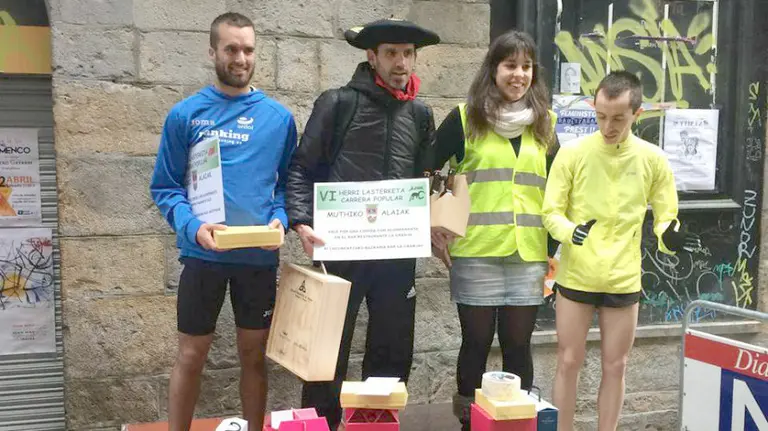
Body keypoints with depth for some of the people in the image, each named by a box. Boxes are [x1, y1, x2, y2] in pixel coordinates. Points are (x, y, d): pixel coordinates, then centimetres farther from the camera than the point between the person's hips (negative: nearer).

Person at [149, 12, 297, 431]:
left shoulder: (279, 117, 4)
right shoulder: (185, 114, -1)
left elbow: (289, 182, 8)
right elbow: (164, 187, -1)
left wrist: (280, 219, -12)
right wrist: (192, 226, -18)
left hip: (259, 255, 2)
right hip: (203, 253, -1)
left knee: (254, 353, 13)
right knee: (191, 355, 7)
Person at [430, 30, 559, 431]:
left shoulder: (545, 124, 10)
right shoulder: (465, 118, 0)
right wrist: (432, 229, -2)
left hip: (529, 255, 3)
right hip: (475, 253, -3)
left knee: (518, 344, 10)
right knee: (476, 343, 6)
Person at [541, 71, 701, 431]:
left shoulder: (652, 159, -2)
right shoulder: (573, 153, -8)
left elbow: (665, 216, 5)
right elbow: (551, 213, -5)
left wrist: (669, 236, -18)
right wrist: (571, 231, -26)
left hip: (623, 281, 1)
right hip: (576, 278, -1)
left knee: (615, 367, 11)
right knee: (569, 363, 8)